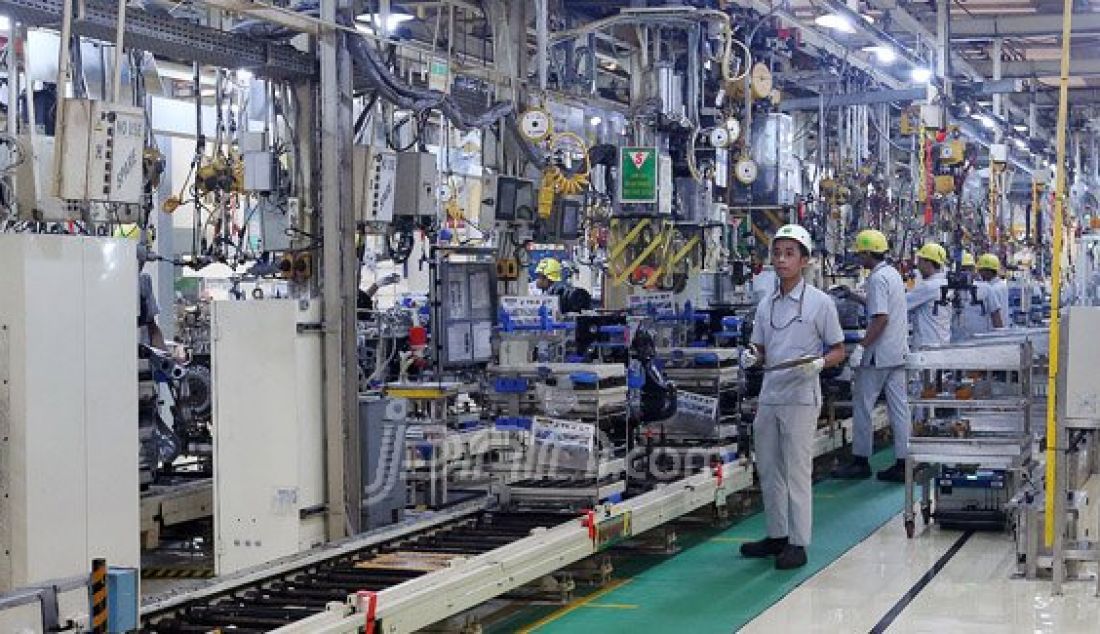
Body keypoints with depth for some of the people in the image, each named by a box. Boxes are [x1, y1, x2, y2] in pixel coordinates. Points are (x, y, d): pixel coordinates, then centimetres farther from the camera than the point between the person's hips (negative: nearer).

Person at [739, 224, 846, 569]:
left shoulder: (820, 302, -6)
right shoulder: (766, 304, 10)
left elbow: (838, 351, -1)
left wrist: (818, 363, -21)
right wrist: (751, 357, -5)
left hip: (801, 398, -6)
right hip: (768, 396, 6)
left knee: (797, 471, -3)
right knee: (768, 470, 13)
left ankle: (798, 544, 5)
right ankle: (777, 535, 26)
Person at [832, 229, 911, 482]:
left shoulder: (877, 278, -16)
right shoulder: (893, 273, 14)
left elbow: (881, 318, -23)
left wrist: (861, 347, -22)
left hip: (879, 355, -9)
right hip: (898, 352, 9)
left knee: (862, 405, 1)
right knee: (899, 407, 7)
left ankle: (861, 461, 6)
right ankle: (903, 464, 8)